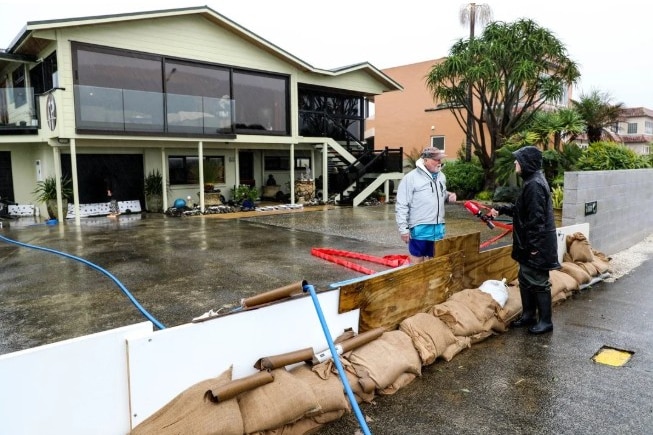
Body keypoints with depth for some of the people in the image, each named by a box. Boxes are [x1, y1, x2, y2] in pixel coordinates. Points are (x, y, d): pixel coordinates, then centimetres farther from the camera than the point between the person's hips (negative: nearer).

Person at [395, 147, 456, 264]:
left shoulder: (441, 176, 12)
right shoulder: (411, 177, -9)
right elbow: (401, 205, -10)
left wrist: (449, 195, 3)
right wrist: (403, 228, -13)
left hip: (438, 226, 6)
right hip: (420, 227, -6)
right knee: (417, 260, 1)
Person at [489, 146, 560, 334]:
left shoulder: (534, 185, -21)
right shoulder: (531, 181, 12)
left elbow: (536, 218, -24)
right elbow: (521, 209, 23)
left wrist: (534, 245, -23)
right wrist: (501, 209, 23)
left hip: (537, 244, -10)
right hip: (529, 242, 10)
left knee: (538, 282, 1)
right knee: (525, 278, 17)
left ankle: (545, 321, 14)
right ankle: (528, 315, 30)